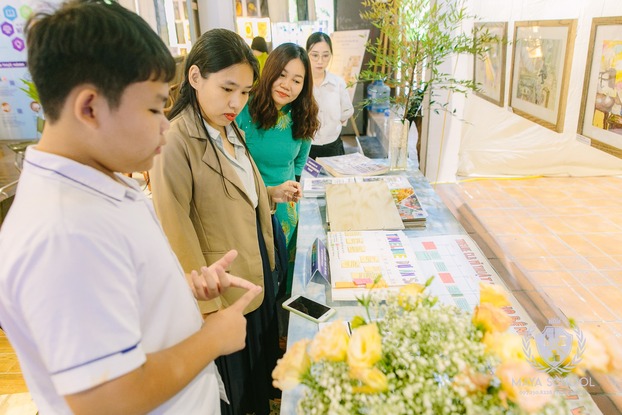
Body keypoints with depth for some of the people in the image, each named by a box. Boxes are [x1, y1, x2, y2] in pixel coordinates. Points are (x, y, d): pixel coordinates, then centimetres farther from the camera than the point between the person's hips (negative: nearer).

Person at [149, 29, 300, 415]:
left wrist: (273, 193, 1)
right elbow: (178, 234, -23)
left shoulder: (231, 131, 5)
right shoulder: (175, 142, -22)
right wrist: (208, 307, -22)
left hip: (258, 267, 8)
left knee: (262, 348, 27)